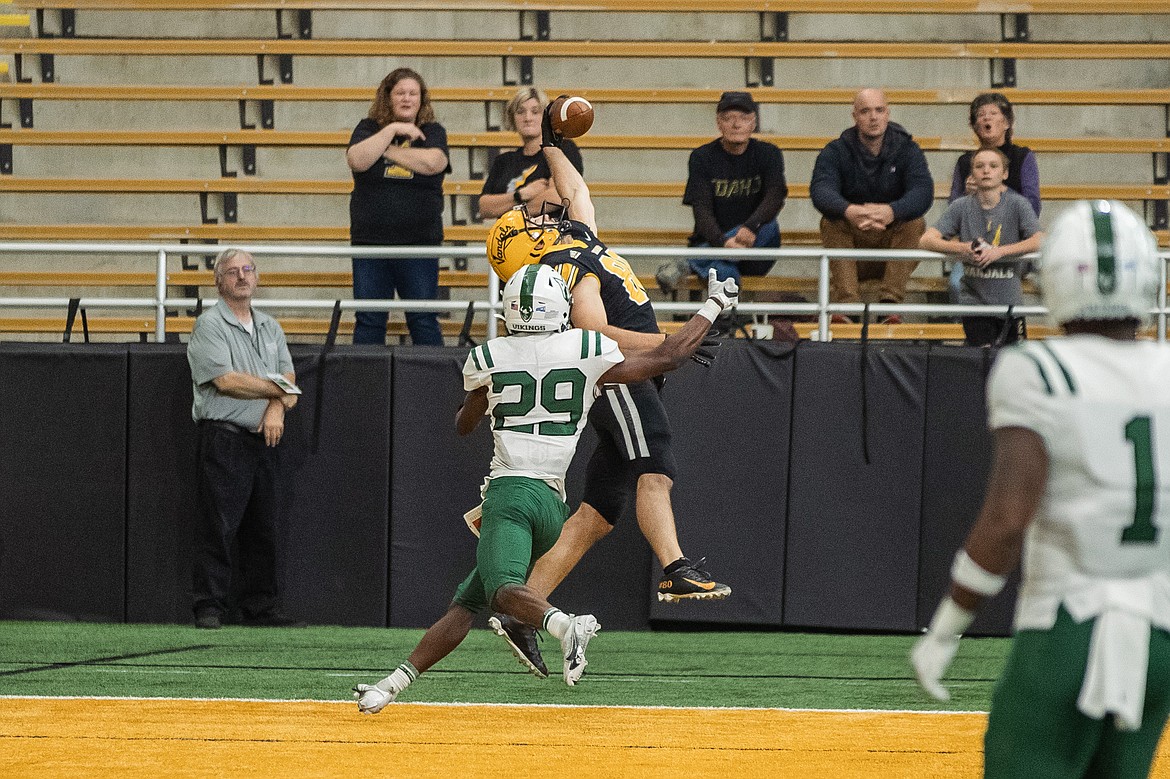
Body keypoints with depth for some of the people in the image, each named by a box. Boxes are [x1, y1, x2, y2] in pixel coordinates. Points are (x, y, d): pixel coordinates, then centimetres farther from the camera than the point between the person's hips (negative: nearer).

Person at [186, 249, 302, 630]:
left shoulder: (270, 327, 19)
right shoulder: (210, 324, -3)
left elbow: (288, 378, 11)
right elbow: (225, 380, -13)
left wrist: (275, 409, -10)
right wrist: (276, 390, -2)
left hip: (265, 440, 6)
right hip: (224, 438, -6)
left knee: (265, 529, 6)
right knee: (218, 527, -9)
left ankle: (261, 606, 12)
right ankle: (209, 607, -6)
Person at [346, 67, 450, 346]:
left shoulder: (432, 132, 7)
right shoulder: (368, 129, 8)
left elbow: (432, 163, -15)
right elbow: (357, 160, -13)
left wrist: (387, 150, -7)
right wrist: (392, 130, -12)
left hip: (419, 244, -1)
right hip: (371, 241, 1)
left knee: (423, 321, 0)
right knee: (368, 321, 2)